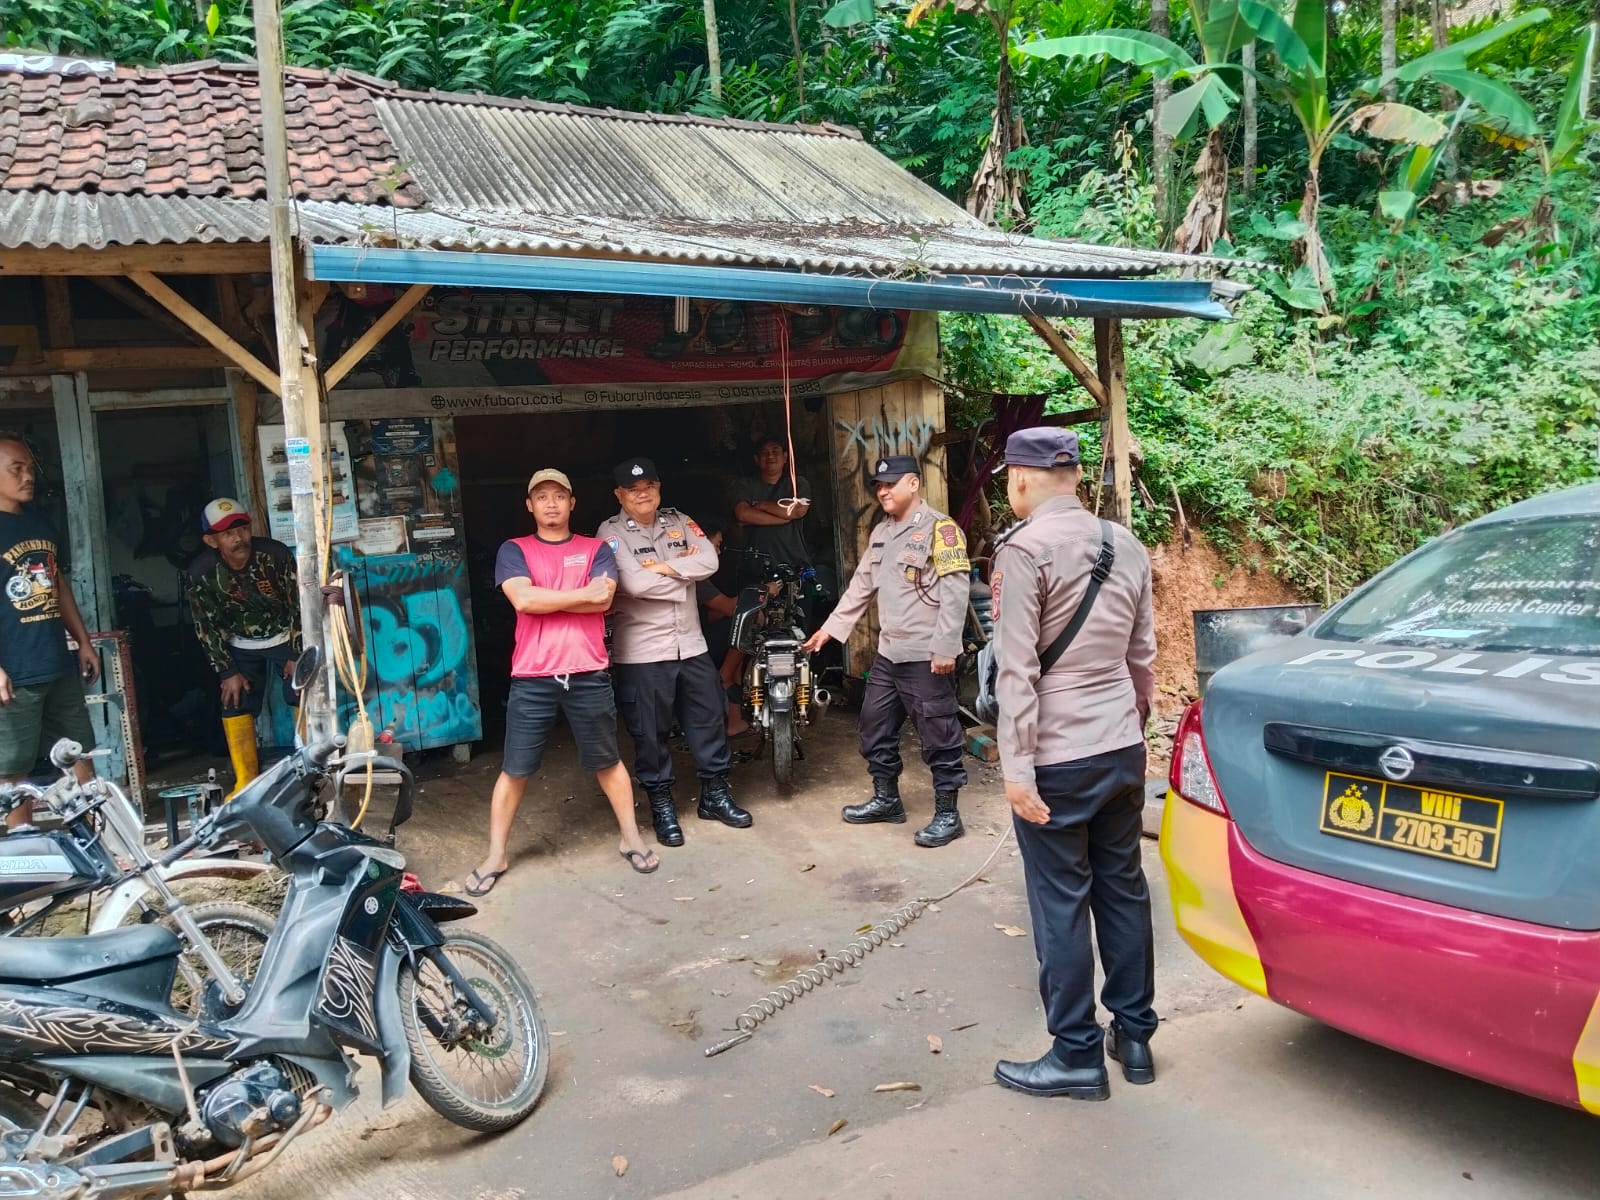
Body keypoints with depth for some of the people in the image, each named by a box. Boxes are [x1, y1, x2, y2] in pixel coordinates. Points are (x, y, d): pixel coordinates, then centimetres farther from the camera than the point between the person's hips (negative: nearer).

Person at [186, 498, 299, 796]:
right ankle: (246, 782, 9)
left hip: (285, 637, -2)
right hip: (241, 646, 2)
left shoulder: (275, 554, -26)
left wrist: (297, 655, -14)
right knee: (235, 706, -2)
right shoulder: (201, 571, -22)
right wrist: (227, 671, -10)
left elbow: (298, 604, -16)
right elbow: (207, 626, -11)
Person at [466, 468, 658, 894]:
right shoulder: (514, 550, 5)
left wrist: (543, 598, -10)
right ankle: (495, 856, 18)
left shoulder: (596, 549, 8)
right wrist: (582, 593, -10)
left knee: (608, 762, 13)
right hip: (532, 678, -1)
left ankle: (631, 839, 28)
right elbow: (522, 600, -13)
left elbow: (603, 602, -9)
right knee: (514, 771, 6)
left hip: (588, 675, 1)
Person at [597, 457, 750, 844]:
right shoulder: (611, 532, -7)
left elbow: (709, 561, -6)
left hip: (691, 645, 5)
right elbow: (634, 584, -20)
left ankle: (714, 795, 27)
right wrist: (683, 572, -8)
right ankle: (661, 805, 18)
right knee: (650, 732, 3)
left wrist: (664, 567, -14)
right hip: (642, 652, -5)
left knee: (710, 720, 11)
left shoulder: (679, 522, 9)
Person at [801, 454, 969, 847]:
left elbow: (955, 590, -18)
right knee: (875, 726, 17)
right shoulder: (881, 532, 16)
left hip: (926, 656, -9)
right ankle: (886, 799, 32)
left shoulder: (939, 528, -12)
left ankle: (947, 814, 9)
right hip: (888, 652, 9)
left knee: (938, 736, -1)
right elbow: (861, 585, 22)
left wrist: (945, 647, -22)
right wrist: (831, 627, 20)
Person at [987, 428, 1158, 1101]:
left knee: (1061, 906, 3)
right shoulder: (1126, 547, 8)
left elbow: (1017, 668, -17)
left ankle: (1077, 1057, 14)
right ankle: (1133, 1036, 27)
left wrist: (1017, 767, -16)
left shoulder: (1024, 550, -13)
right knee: (1123, 889, 16)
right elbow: (1142, 656, 15)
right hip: (1123, 750, 7)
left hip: (1057, 760, -7)